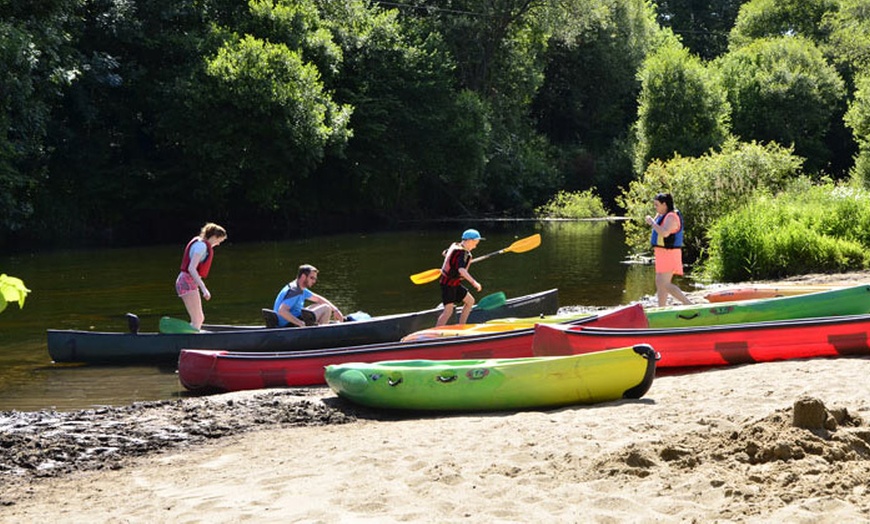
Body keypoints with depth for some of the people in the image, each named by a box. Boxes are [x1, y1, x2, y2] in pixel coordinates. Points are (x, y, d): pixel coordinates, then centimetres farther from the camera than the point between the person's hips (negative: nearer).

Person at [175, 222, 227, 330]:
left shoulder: (199, 243, 16)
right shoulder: (202, 245, -14)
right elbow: (191, 268, -23)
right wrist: (203, 288, -26)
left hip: (190, 283, 10)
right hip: (187, 282, -10)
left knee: (200, 318, 12)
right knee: (196, 320, -12)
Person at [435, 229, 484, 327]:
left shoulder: (455, 245, 5)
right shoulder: (463, 253, -23)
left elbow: (445, 253, 25)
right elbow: (461, 270, -38)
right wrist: (474, 282, -43)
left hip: (454, 284, 10)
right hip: (449, 284, -10)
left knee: (470, 301, 15)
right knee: (448, 311, -13)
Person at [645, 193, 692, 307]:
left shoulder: (671, 217, -17)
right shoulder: (663, 215, 14)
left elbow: (664, 233, -33)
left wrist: (652, 222, -22)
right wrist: (657, 215, 15)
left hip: (668, 254, -11)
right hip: (663, 254, 11)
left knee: (665, 284, -14)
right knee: (660, 283, 13)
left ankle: (689, 304, -15)